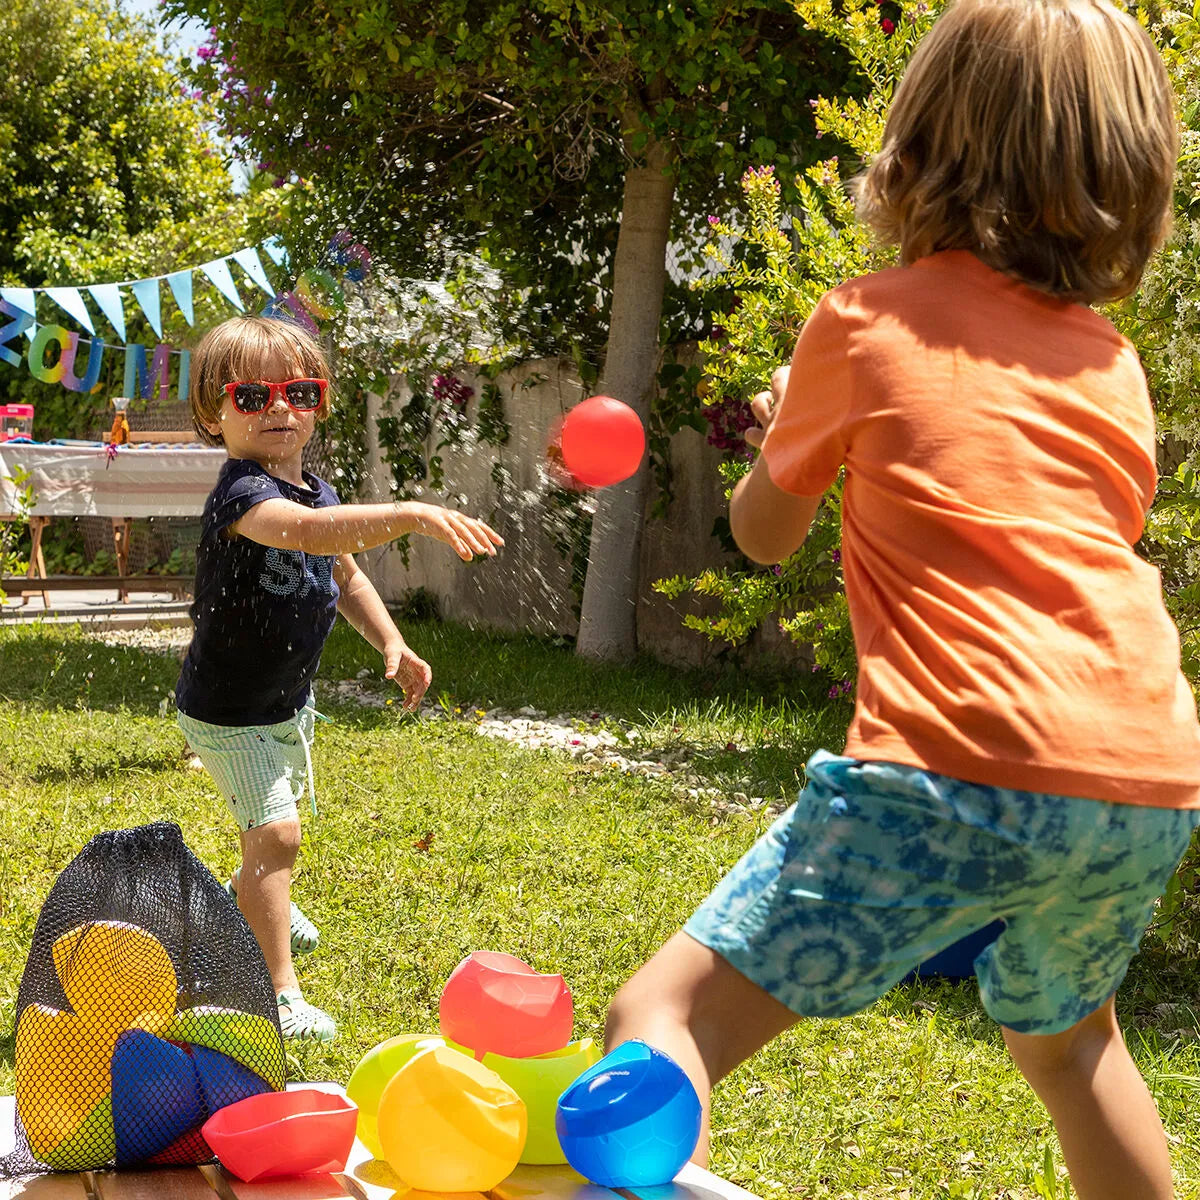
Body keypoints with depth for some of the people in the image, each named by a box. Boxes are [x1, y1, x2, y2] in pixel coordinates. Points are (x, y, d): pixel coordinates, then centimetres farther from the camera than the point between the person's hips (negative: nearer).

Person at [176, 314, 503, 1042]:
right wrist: (411, 515, -64)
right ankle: (279, 992, -9)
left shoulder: (317, 491, -1)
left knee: (278, 816, 29)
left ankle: (250, 899, 59)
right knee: (276, 834, -17)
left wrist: (392, 644, 2)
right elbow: (303, 530, -52)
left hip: (288, 698, 9)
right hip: (229, 713, -9)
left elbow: (345, 575, 16)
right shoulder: (242, 493, -30)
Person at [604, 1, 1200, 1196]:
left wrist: (786, 433, 41)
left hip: (962, 773, -6)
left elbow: (761, 533, 20)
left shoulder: (864, 324, 7)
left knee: (667, 1014, -7)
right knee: (1063, 1036, 34)